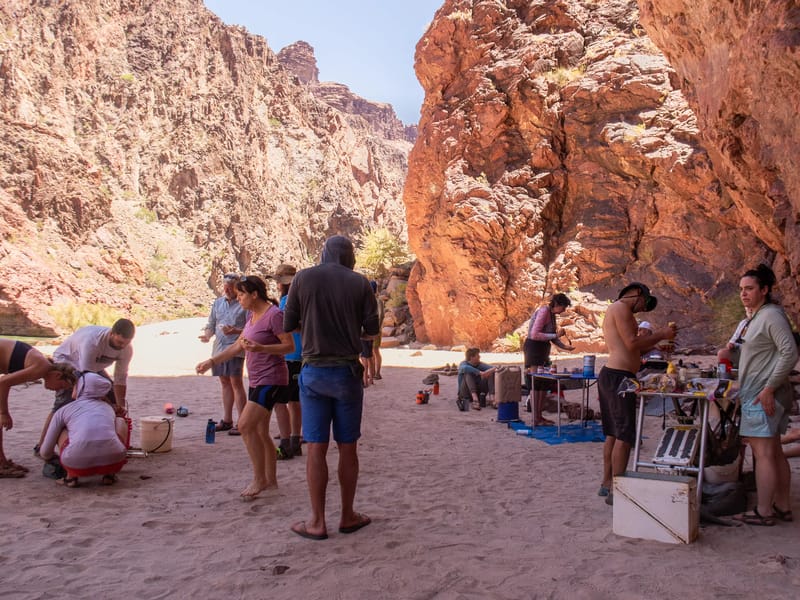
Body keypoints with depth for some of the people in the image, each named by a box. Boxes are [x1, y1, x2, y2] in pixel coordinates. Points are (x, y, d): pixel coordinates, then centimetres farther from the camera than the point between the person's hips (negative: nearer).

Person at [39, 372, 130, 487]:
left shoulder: (63, 410, 22)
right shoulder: (108, 407, 28)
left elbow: (45, 453, 27)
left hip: (78, 462, 0)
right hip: (112, 459, 1)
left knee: (62, 429, 31)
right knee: (120, 421, 31)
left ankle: (71, 476, 15)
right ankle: (110, 473, 19)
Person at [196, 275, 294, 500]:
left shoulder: (274, 315, -15)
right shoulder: (251, 315, 12)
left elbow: (290, 346, -16)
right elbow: (238, 345, 19)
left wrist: (260, 348, -26)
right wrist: (211, 361, 17)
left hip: (271, 379, -9)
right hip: (256, 380, 9)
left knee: (246, 425, -15)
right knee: (260, 432, 12)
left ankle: (259, 478, -4)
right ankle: (270, 479, 22)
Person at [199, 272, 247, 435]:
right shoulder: (217, 303, 16)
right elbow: (211, 324, 19)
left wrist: (235, 331, -22)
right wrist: (207, 335, 0)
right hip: (219, 348, 6)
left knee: (236, 383, -8)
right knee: (225, 383, 12)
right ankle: (226, 420, 21)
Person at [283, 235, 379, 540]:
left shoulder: (303, 278, -2)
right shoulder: (359, 282, -2)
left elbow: (288, 324, 3)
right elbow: (372, 328, 0)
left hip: (314, 371, 0)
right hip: (347, 371, 0)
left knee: (316, 447, 4)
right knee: (347, 447, 10)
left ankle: (317, 522, 10)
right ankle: (348, 516, 21)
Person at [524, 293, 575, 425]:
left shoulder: (552, 314, 13)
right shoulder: (544, 311, -15)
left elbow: (552, 336, 17)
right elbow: (534, 335, -23)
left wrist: (564, 346, 3)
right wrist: (556, 335, -22)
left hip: (543, 350, 10)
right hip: (534, 348, -10)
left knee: (546, 384, 10)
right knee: (536, 383, -7)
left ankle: (539, 416, 16)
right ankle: (535, 419, -4)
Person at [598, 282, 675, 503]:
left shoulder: (615, 310, 24)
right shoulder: (621, 307, -8)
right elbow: (632, 343, -16)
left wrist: (658, 339, 19)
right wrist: (661, 334, -5)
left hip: (610, 375, 11)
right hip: (619, 377, -11)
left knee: (613, 433, 16)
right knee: (624, 436, -7)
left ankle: (607, 484, 23)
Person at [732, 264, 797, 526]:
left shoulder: (771, 315, -14)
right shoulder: (756, 317, 16)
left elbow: (790, 353, -21)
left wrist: (769, 389, -21)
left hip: (763, 396, -10)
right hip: (755, 394, 10)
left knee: (763, 453, -5)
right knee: (774, 452, 15)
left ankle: (764, 512, 1)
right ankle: (783, 506, 24)